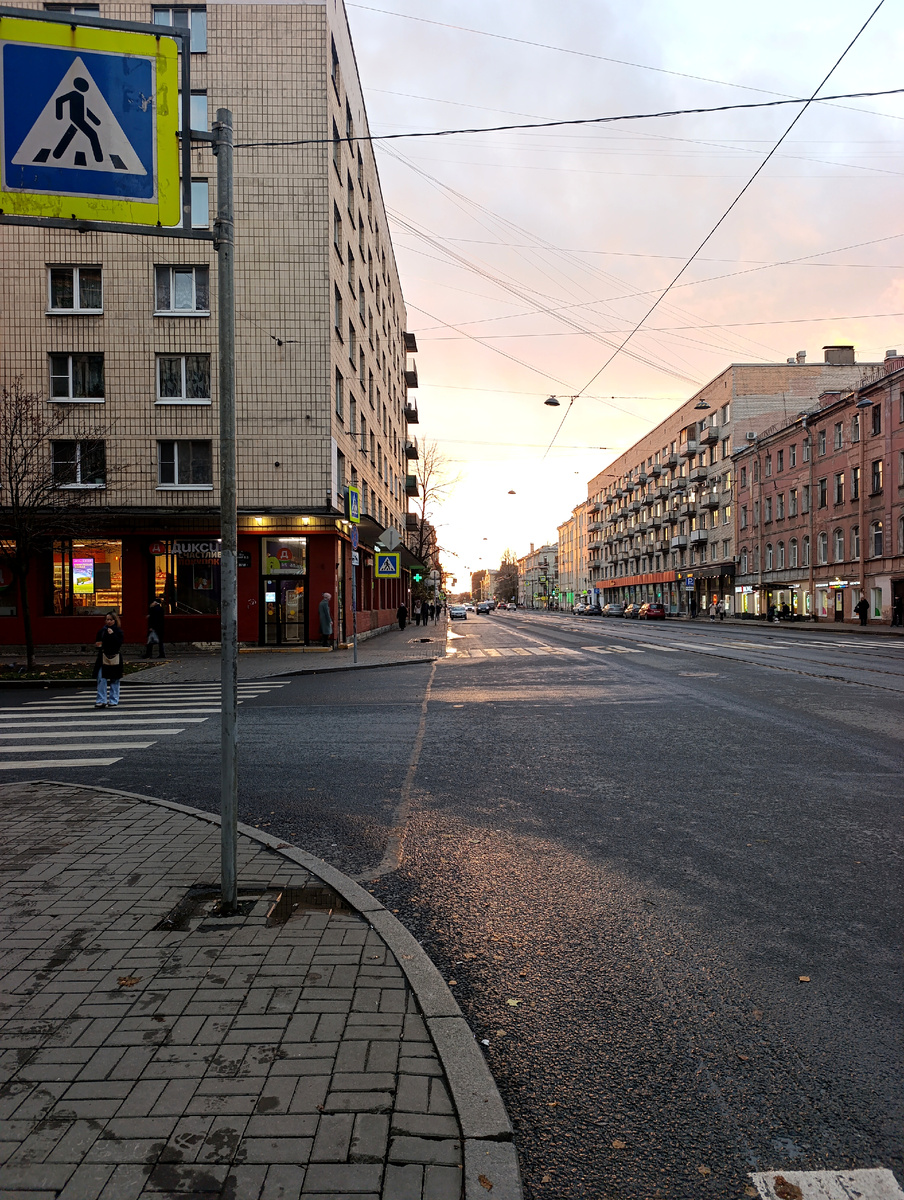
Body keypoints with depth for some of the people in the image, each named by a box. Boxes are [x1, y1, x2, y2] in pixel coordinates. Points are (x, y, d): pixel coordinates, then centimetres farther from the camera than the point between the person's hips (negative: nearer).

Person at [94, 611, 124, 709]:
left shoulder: (118, 631, -2)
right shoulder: (102, 631, 8)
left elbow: (119, 643, -15)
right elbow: (98, 642, 19)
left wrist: (112, 634, -20)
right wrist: (98, 644, -3)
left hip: (114, 658, -2)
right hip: (103, 658, 2)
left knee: (114, 680, 5)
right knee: (101, 679, -4)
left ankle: (113, 701, 14)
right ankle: (101, 701, 0)